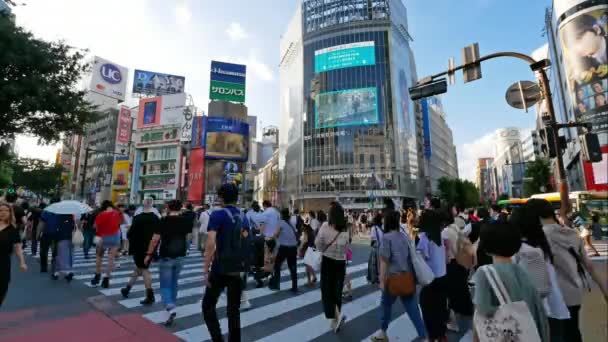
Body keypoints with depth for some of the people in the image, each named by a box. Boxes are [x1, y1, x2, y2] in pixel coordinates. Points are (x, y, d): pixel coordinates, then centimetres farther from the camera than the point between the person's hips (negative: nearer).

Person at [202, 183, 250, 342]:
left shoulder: (217, 215, -10)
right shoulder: (243, 217, 6)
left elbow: (211, 244, -19)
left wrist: (205, 269, -13)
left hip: (220, 269, -5)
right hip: (238, 269, 5)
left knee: (208, 305, 14)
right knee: (234, 309, 14)